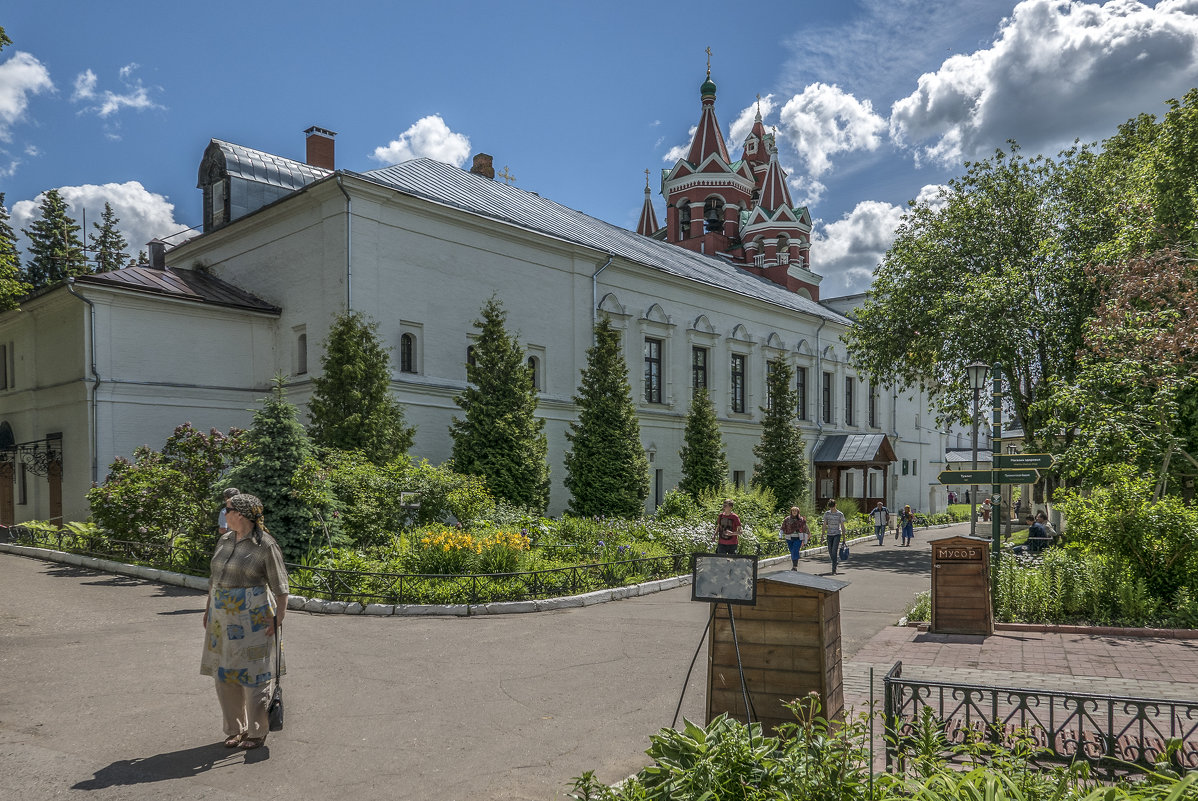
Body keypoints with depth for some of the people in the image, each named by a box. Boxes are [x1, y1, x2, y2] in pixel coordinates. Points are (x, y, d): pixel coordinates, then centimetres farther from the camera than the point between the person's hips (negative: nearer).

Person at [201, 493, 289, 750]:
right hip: (223, 617, 7)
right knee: (225, 673, 11)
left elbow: (280, 587, -10)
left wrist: (278, 618, -14)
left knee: (253, 674, 0)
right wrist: (208, 608, 18)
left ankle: (257, 732, 14)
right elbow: (215, 578, 20)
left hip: (252, 617, -7)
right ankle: (235, 729, 26)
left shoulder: (265, 545, -11)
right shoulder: (224, 541, 10)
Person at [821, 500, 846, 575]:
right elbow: (824, 525, 8)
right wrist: (823, 535, 4)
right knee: (830, 552, 7)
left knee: (834, 551, -13)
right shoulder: (826, 514, 4)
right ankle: (836, 561, 35)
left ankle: (834, 570, -10)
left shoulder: (840, 514, -2)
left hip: (837, 534, -3)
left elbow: (842, 526, 1)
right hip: (829, 534, 3)